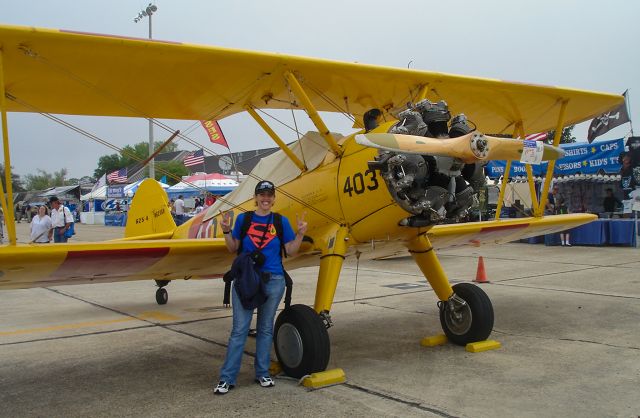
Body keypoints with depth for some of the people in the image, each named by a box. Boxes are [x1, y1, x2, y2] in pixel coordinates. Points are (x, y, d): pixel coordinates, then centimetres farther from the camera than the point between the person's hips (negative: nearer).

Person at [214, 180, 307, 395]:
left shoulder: (281, 222, 4)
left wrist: (300, 233, -9)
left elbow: (291, 250, 5)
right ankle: (227, 378, 4)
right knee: (239, 329, -1)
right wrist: (226, 231, -7)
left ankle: (262, 373, 22)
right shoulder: (243, 219, 4)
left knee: (266, 328, 11)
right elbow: (233, 249, 8)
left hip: (273, 280, 1)